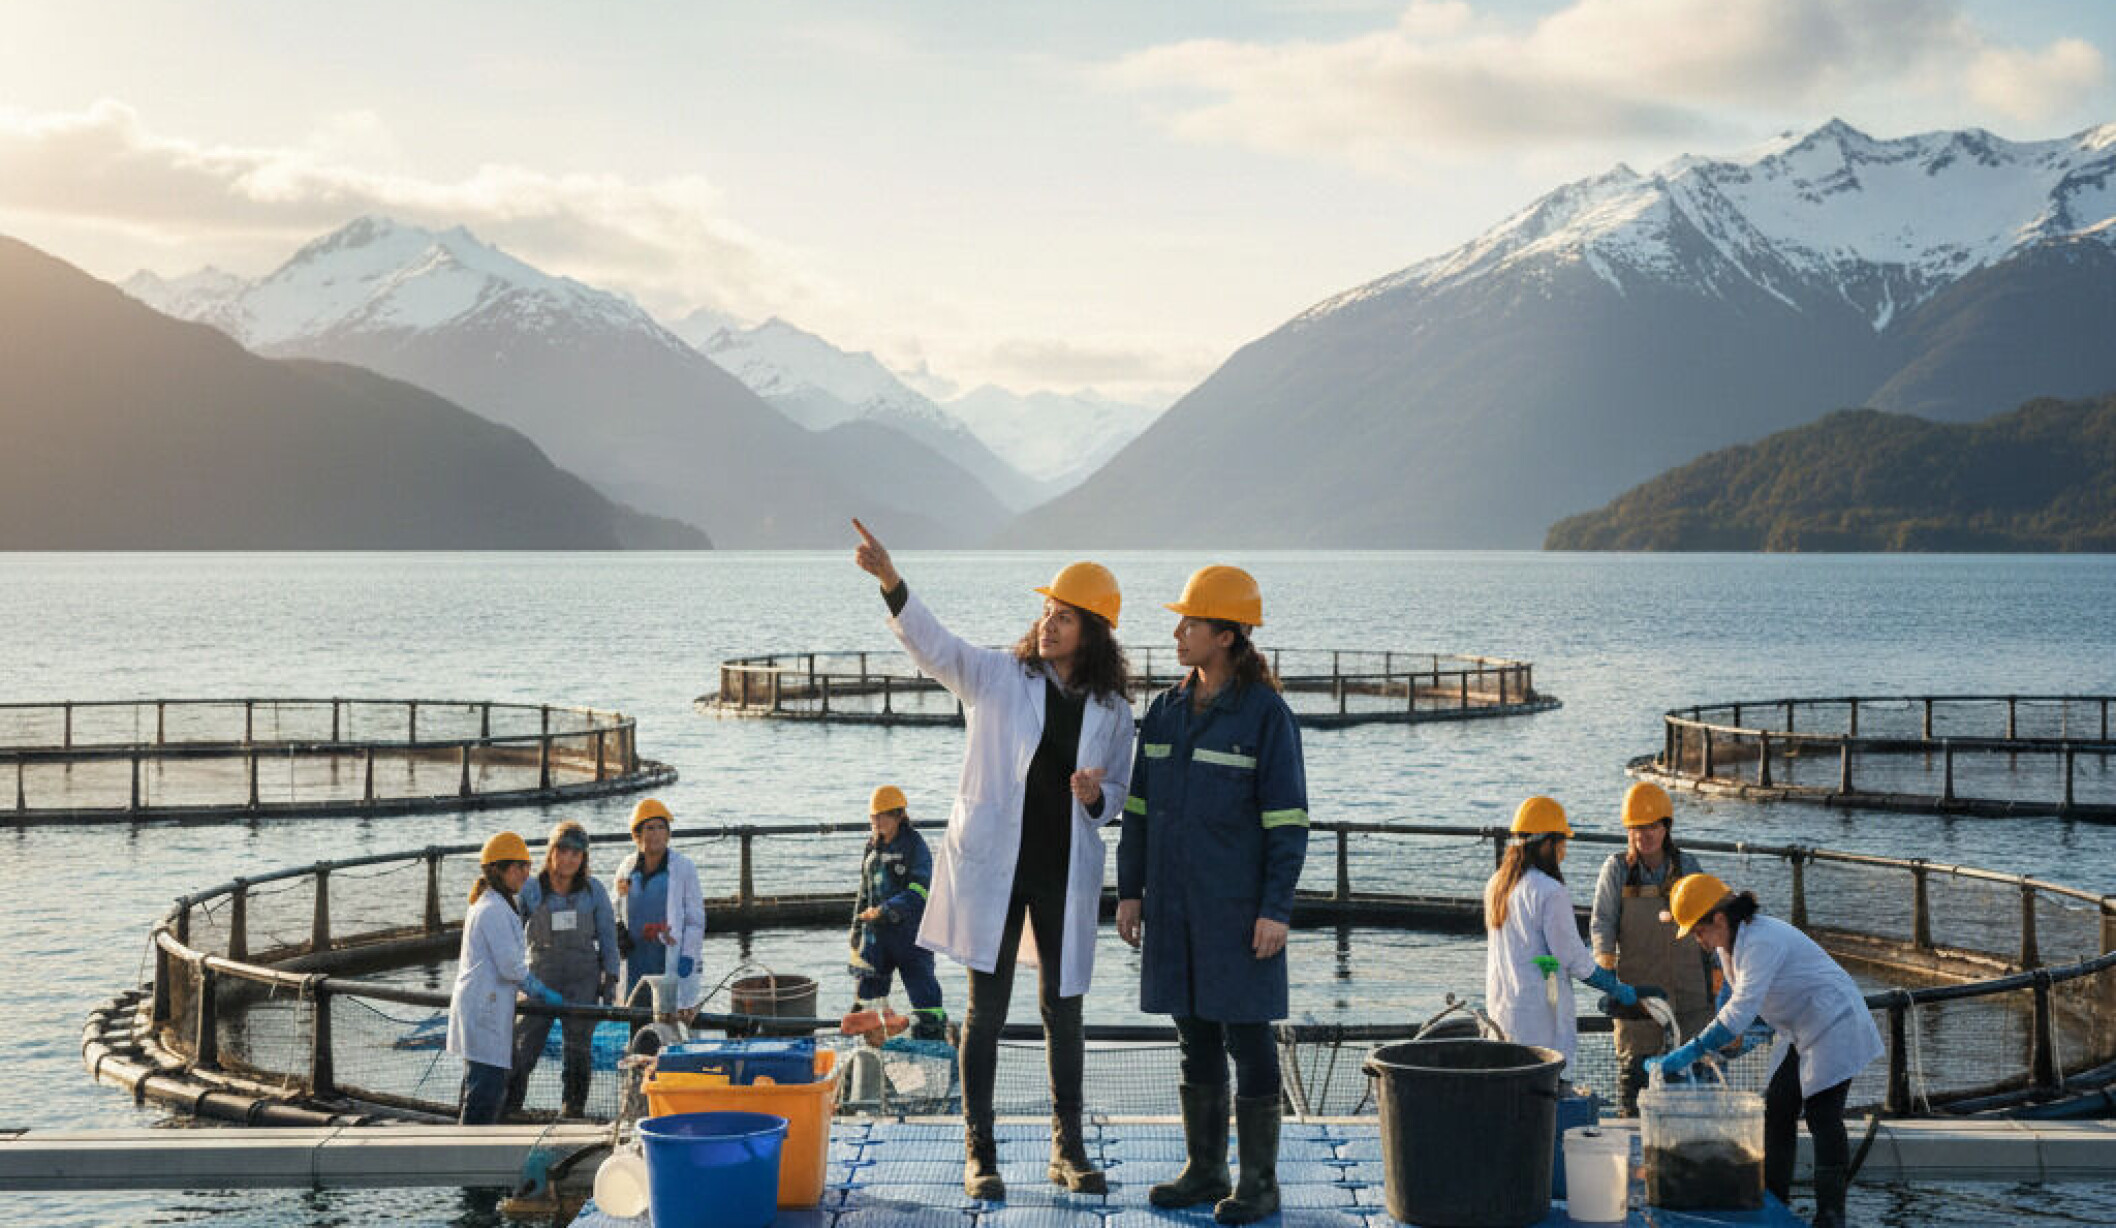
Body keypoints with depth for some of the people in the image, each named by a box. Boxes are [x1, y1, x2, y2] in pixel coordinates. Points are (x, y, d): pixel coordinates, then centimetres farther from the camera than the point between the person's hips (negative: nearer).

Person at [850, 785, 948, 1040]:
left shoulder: (914, 844, -8)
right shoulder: (873, 846, 12)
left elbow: (920, 891, -17)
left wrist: (885, 910, -24)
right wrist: (857, 927, 17)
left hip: (909, 929, -6)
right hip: (876, 932, 6)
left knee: (922, 990, -5)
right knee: (867, 990, 6)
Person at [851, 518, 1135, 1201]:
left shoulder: (1111, 711, 5)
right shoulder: (997, 676, -1)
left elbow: (1119, 799, 12)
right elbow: (933, 646, -17)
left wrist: (1096, 797, -12)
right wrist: (890, 583, -33)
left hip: (1066, 873, 2)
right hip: (992, 864, -2)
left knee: (1063, 1012, 9)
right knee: (987, 1010, 2)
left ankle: (1068, 1151, 21)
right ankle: (979, 1153, 10)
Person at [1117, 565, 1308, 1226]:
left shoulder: (1265, 714, -9)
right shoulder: (1165, 711, 9)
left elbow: (1287, 821, -9)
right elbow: (1138, 807, 14)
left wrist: (1276, 909, -13)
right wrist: (1130, 890, 10)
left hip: (1237, 908, -6)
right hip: (1174, 908, 6)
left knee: (1246, 1038, 0)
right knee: (1195, 1036, 12)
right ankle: (1204, 1170, 21)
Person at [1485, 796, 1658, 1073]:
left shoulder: (1496, 884, 9)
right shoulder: (1550, 892, -16)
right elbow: (1573, 959, -13)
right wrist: (1623, 992, -2)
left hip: (1499, 1005, 8)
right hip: (1538, 1012, -8)